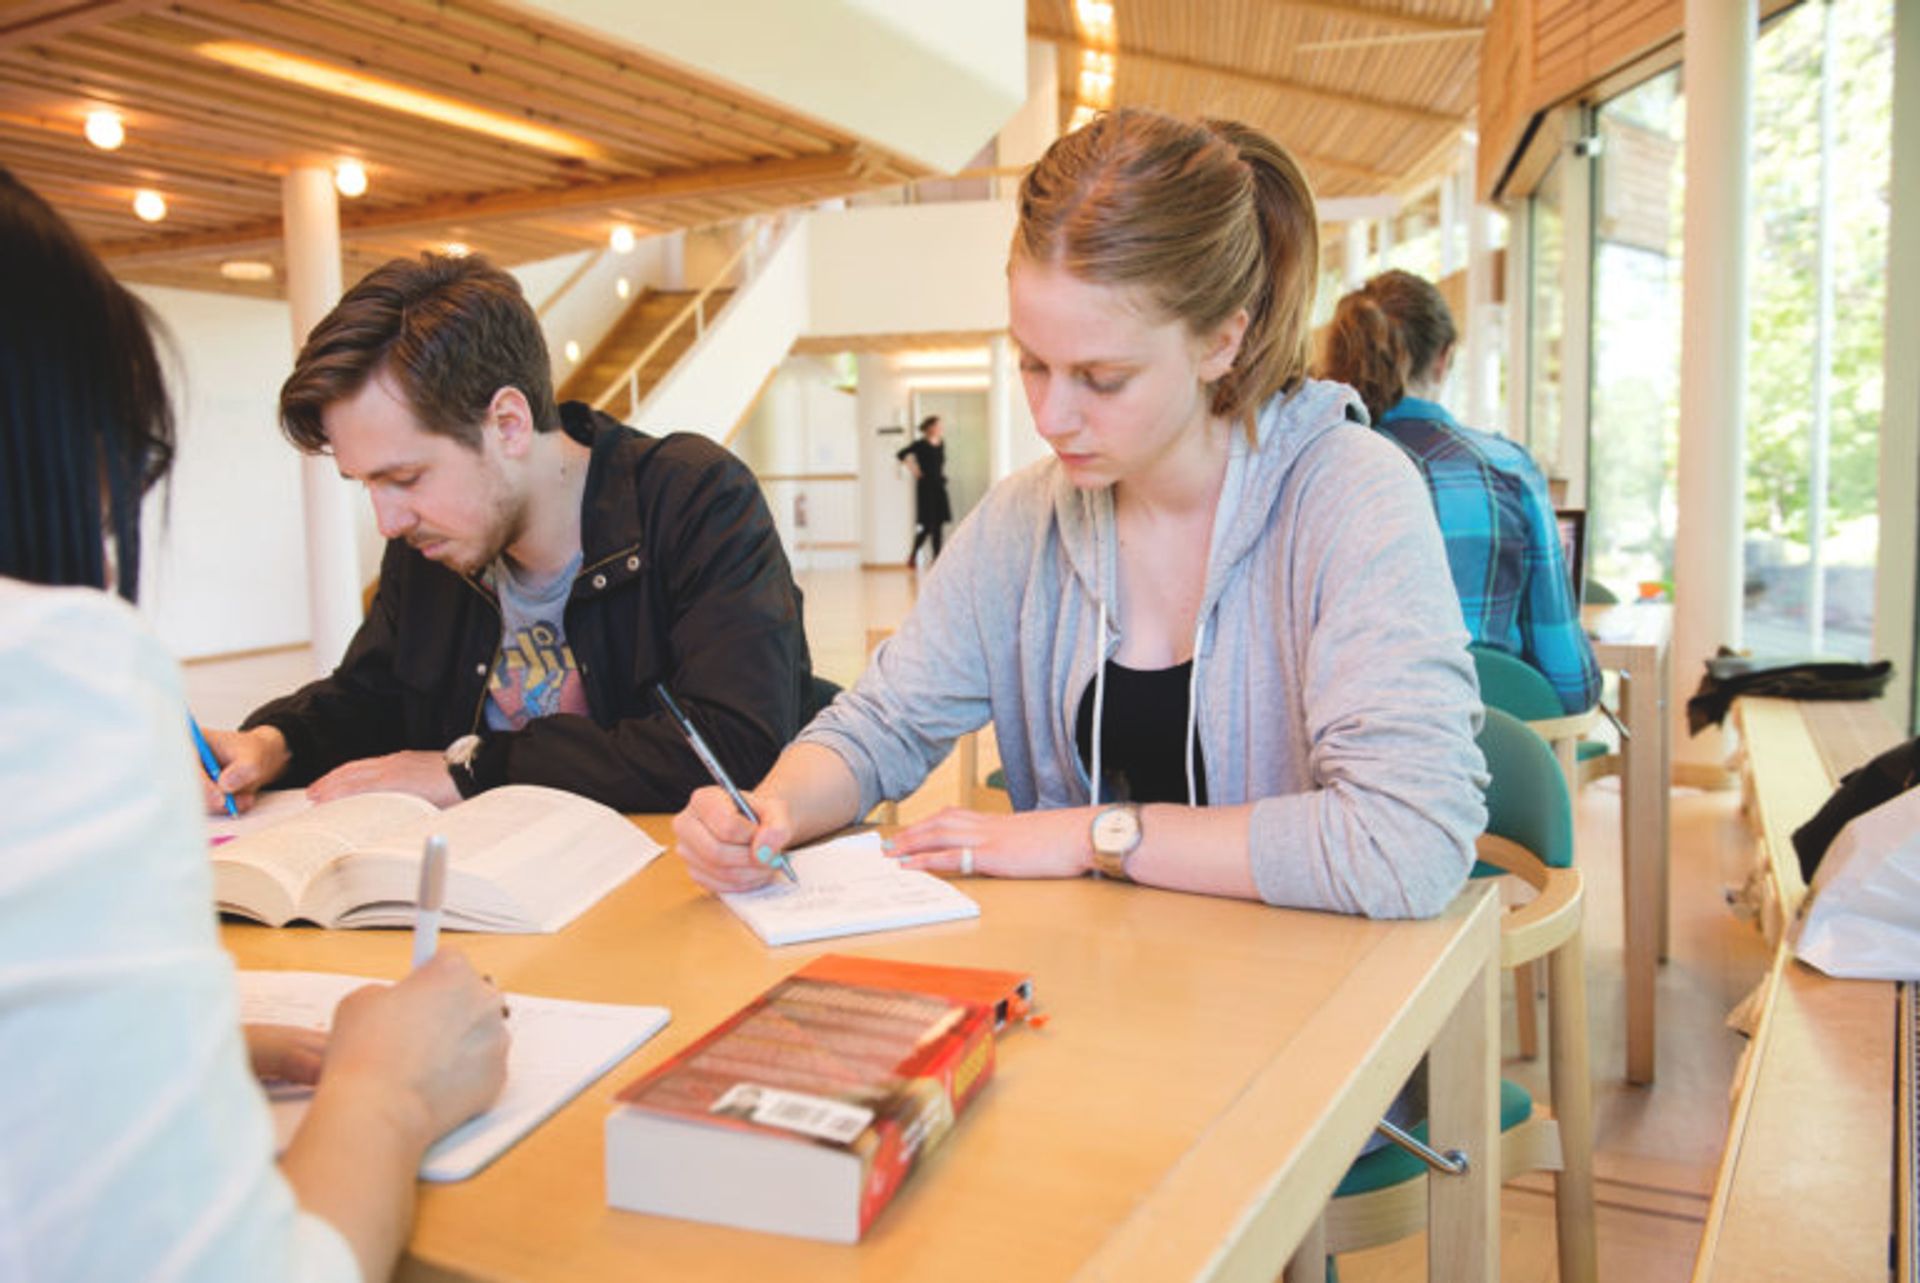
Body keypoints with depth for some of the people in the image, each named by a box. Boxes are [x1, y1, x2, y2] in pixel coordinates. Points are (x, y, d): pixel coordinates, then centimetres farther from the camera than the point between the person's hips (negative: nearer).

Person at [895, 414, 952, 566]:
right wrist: (913, 469, -12)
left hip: (939, 486, 7)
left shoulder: (940, 445, 10)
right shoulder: (920, 445, -10)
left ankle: (936, 557, 9)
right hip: (926, 487, -7)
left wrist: (941, 473, 13)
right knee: (927, 525, -7)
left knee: (938, 524, 5)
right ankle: (912, 556, 6)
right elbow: (900, 454, -15)